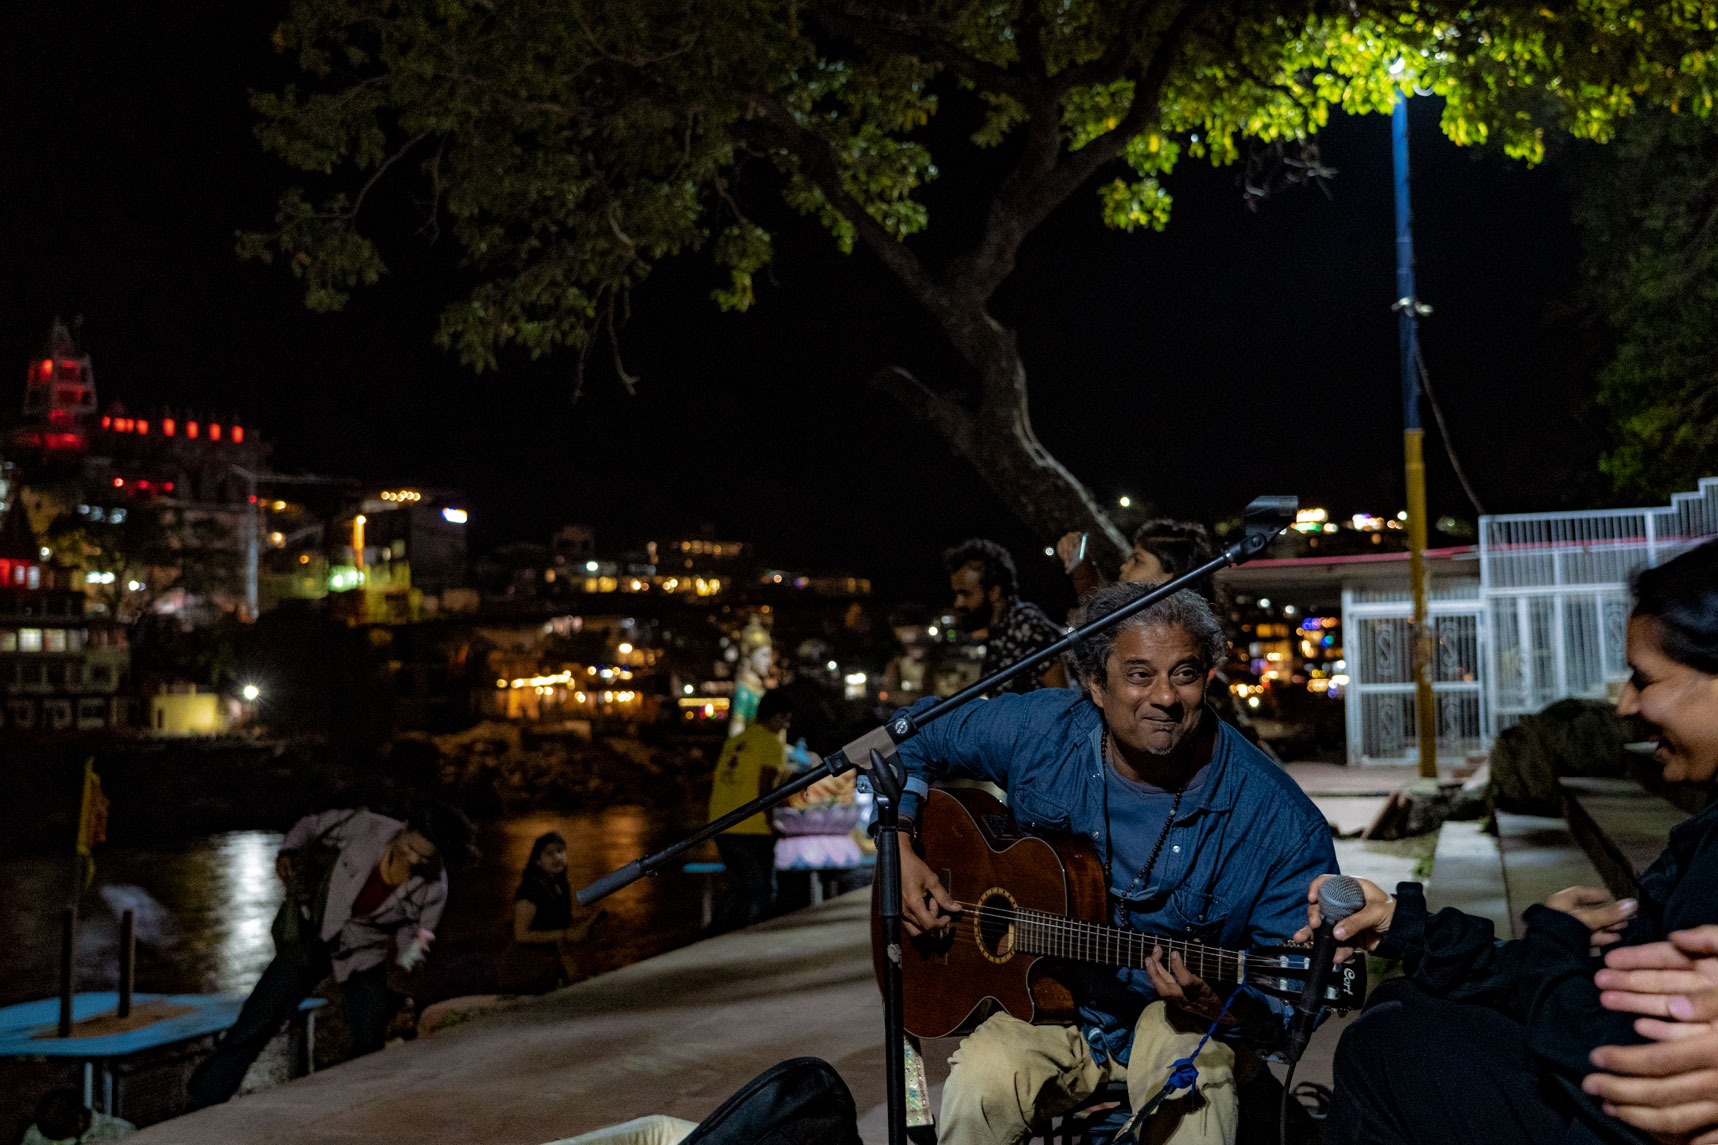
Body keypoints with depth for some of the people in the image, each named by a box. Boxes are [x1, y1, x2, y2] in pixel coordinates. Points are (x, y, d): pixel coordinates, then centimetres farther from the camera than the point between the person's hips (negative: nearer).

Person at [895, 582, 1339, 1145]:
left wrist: (1224, 1011, -32)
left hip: (1179, 1025, 0)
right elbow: (912, 744, 5)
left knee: (1187, 1053, -34)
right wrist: (902, 853, -8)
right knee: (980, 1084, -30)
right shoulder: (1037, 733, -12)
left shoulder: (1282, 824, -19)